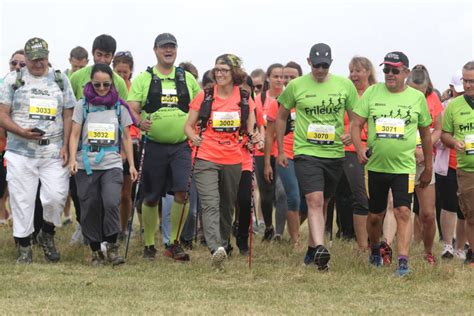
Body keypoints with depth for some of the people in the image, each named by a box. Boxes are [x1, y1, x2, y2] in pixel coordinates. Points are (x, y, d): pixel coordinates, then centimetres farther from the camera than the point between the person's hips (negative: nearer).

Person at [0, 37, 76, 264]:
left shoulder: (60, 80, 11)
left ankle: (47, 235, 17)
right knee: (21, 200, -1)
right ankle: (24, 247, 10)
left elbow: (68, 115, 10)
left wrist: (65, 146, -1)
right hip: (21, 153, -1)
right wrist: (22, 132, -15)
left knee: (56, 196, -10)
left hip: (53, 153, 1)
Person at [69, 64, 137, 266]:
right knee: (90, 208, 1)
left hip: (112, 164, -1)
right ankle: (95, 250, 14)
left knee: (111, 203, -20)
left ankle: (112, 246, -5)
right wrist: (73, 159, -11)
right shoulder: (83, 105, 6)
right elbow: (75, 135, 3)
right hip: (86, 164, 1)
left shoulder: (119, 107, 9)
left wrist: (132, 165, 9)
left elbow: (126, 137, 13)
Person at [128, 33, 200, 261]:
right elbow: (132, 108, -3)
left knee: (182, 191, -14)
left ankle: (173, 244, -4)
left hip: (182, 146, 1)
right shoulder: (143, 79, 3)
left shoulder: (187, 79, 10)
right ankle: (149, 245, 18)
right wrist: (140, 122, -24)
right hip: (154, 146, -1)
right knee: (151, 198, 5)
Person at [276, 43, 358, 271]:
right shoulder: (296, 86, 0)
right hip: (306, 152, -3)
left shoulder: (345, 85, 3)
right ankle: (320, 249, -28)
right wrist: (280, 151, 11)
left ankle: (312, 248, 28)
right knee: (315, 201, -18)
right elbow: (281, 117, 12)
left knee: (323, 204, 13)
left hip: (334, 154, 3)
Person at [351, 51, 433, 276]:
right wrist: (360, 150, -15)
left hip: (404, 167, -2)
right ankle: (374, 250, 37)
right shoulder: (372, 93, 3)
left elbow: (425, 133, 13)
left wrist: (428, 167, 15)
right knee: (375, 215, 12)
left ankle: (403, 260, -18)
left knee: (403, 212, -15)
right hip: (376, 165, 2)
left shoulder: (417, 97, 3)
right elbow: (356, 124, 3)